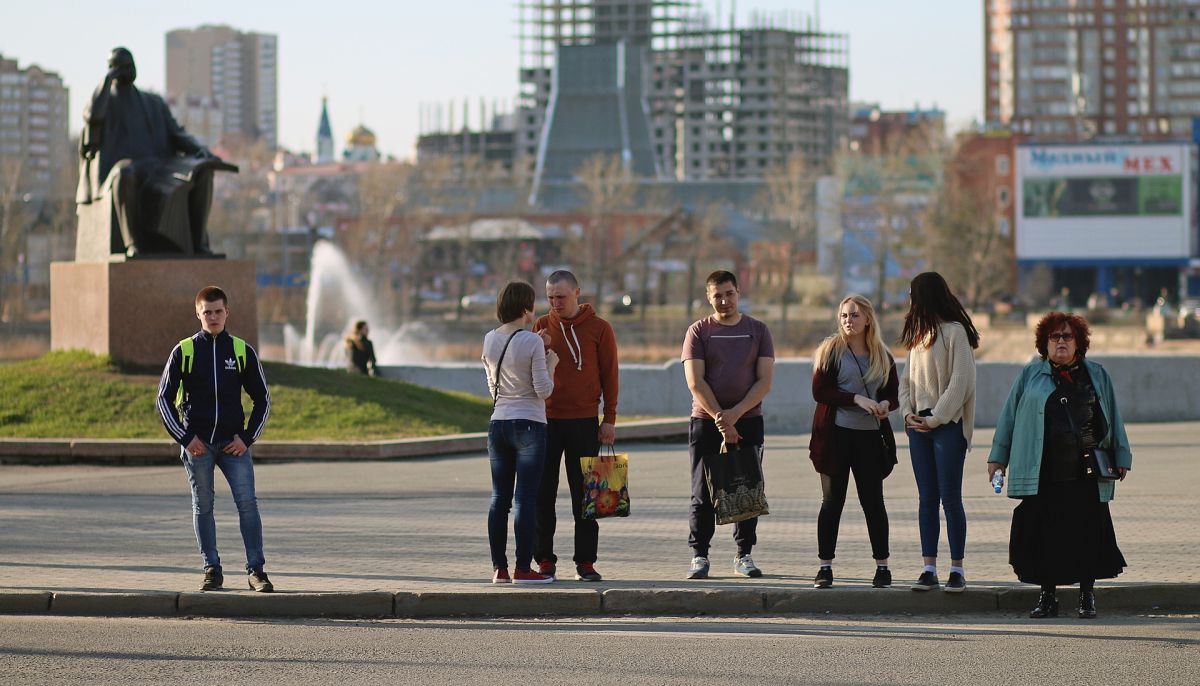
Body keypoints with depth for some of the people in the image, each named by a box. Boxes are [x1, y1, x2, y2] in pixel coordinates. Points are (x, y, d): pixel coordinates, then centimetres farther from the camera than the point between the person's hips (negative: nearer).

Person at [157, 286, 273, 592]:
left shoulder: (242, 351, 4)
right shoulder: (184, 352, 2)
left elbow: (262, 399, 10)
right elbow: (165, 398, 4)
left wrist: (247, 438, -1)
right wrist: (184, 438, -4)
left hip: (233, 443, 0)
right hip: (198, 444, 0)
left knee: (247, 503, -10)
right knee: (203, 506, 4)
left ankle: (255, 570, -7)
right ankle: (212, 570, 12)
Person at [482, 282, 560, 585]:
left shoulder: (489, 340, 6)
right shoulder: (532, 342, -13)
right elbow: (543, 390, -13)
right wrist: (550, 363, 4)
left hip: (498, 423, 6)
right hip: (529, 425, -6)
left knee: (499, 497, 9)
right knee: (526, 497, -3)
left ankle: (499, 568, 9)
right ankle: (523, 568, -4)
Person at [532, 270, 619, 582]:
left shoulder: (598, 328, 1)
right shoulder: (543, 326, 8)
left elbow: (609, 375, 2)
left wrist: (609, 419, -3)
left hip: (584, 422, -2)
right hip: (546, 419, 2)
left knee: (583, 494, 1)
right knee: (543, 494, 2)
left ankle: (585, 561, 5)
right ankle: (545, 559, 8)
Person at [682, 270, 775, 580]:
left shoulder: (758, 331, 6)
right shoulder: (698, 332, 3)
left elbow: (764, 381, -1)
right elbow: (695, 382, -5)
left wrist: (735, 413, -13)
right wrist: (720, 419, -14)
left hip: (748, 421, 1)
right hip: (706, 422, -1)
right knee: (703, 493, -2)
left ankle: (744, 556, 10)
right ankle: (699, 555, 3)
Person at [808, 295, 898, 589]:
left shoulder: (882, 356, 11)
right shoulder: (830, 350, 1)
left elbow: (893, 393, 15)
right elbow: (819, 391, -7)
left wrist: (885, 404, -9)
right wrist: (856, 399, -18)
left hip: (869, 436, 2)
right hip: (836, 434, -2)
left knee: (873, 501, 3)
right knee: (832, 500, 0)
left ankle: (882, 566, 9)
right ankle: (825, 567, 4)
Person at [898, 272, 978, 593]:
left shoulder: (954, 332, -7)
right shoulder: (919, 334, 17)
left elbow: (960, 382, -13)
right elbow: (908, 378, 18)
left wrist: (936, 419, -14)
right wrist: (907, 411, 2)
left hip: (947, 425, -7)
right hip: (919, 424, 7)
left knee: (950, 497, -6)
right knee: (927, 498, 5)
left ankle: (957, 569, -2)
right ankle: (929, 569, 5)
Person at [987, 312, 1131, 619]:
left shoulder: (1097, 375, 13)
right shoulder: (1030, 376, 11)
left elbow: (1112, 419, 15)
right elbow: (1009, 417, 11)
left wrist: (1121, 457, 12)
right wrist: (998, 457, 7)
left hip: (1086, 475, 0)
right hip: (1042, 475, 0)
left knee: (1088, 533, -1)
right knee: (1043, 535, -1)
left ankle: (1087, 595, 12)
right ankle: (1047, 595, 9)